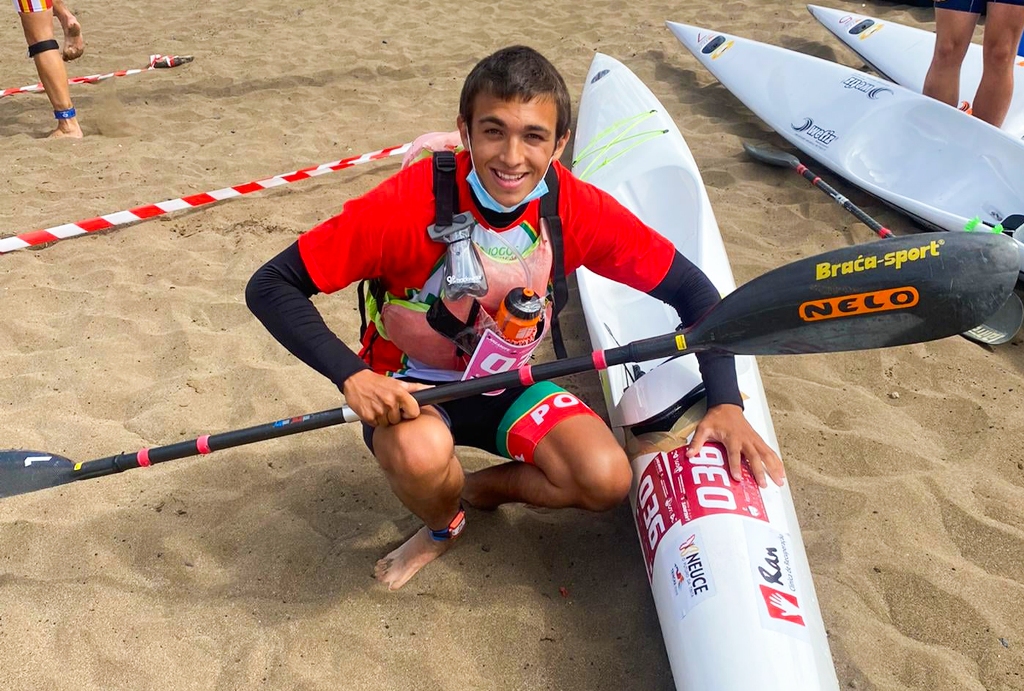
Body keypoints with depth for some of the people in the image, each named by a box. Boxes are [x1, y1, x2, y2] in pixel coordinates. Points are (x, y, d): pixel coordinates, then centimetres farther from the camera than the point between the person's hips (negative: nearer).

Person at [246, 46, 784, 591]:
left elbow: (688, 288, -9)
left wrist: (725, 403, -20)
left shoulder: (577, 209, -17)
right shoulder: (409, 204, -27)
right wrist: (352, 376, -37)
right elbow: (270, 285, -24)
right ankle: (444, 522, 2)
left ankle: (479, 487, 11)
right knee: (421, 452, -37)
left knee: (607, 480, -20)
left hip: (508, 383, 3)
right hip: (408, 387, -2)